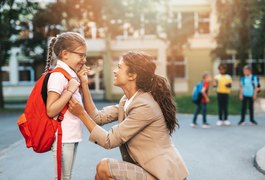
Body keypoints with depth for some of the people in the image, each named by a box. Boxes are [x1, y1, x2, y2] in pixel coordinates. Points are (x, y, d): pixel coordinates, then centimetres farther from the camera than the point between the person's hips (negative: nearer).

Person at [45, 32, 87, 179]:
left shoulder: (70, 74, 11)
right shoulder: (58, 76, -17)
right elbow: (51, 111, -22)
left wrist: (81, 83, 9)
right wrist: (70, 90, -23)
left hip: (72, 136, 9)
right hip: (63, 138, -9)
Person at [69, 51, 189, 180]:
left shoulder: (144, 106, -22)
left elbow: (109, 141, -18)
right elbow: (98, 117, 4)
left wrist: (81, 113, -14)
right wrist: (84, 84, 2)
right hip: (151, 169, 9)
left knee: (104, 168, -18)